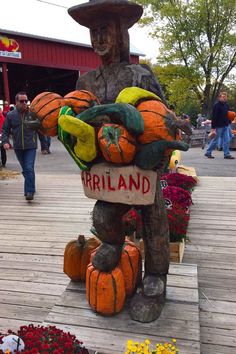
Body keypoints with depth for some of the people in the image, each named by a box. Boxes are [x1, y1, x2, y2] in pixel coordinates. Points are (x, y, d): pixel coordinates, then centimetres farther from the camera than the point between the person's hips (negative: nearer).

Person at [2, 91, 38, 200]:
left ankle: (29, 191, -9)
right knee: (25, 170, 15)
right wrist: (5, 141, -6)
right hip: (18, 147, 3)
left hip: (30, 146, -3)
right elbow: (5, 130, 9)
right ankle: (31, 186, 32)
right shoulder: (10, 115, 2)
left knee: (29, 169, -12)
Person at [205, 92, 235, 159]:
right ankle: (208, 152, 15)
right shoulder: (216, 105, -11)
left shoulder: (226, 105, 11)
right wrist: (213, 128, -19)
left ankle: (227, 154, 9)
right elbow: (214, 117, -15)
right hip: (219, 126, -7)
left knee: (227, 140, 3)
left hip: (226, 126, 7)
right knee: (215, 140, 2)